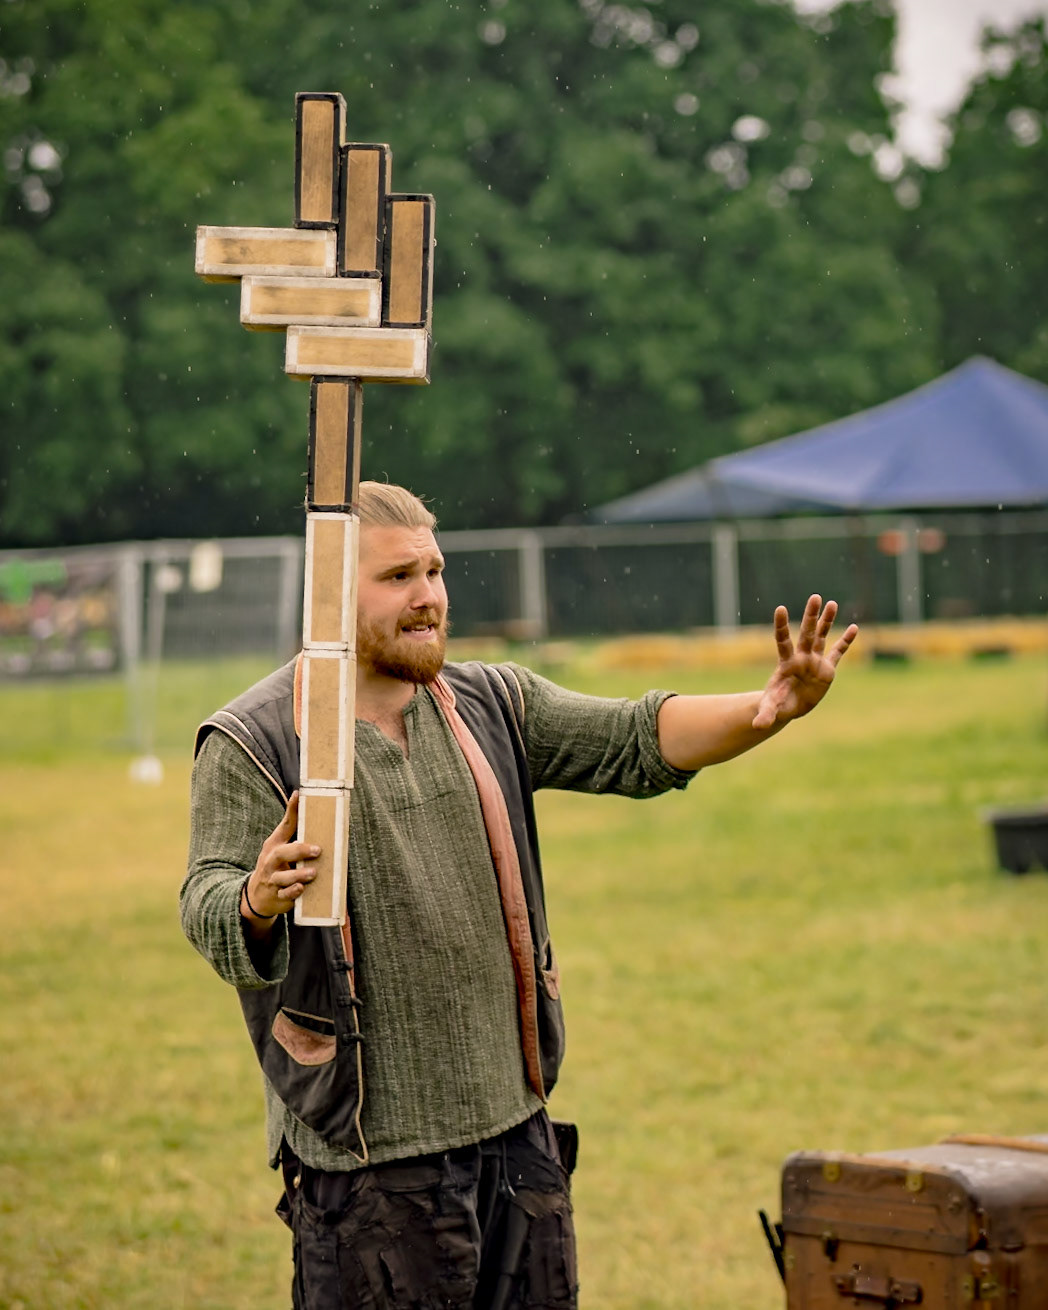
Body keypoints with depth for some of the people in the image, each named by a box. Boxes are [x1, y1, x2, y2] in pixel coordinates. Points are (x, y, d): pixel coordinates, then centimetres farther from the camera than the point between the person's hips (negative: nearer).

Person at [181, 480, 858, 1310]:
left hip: (517, 1130, 5)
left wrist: (766, 711, -18)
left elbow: (637, 742, 0)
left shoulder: (491, 707, 9)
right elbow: (209, 909, -16)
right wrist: (258, 901, -40)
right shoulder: (253, 746, -7)